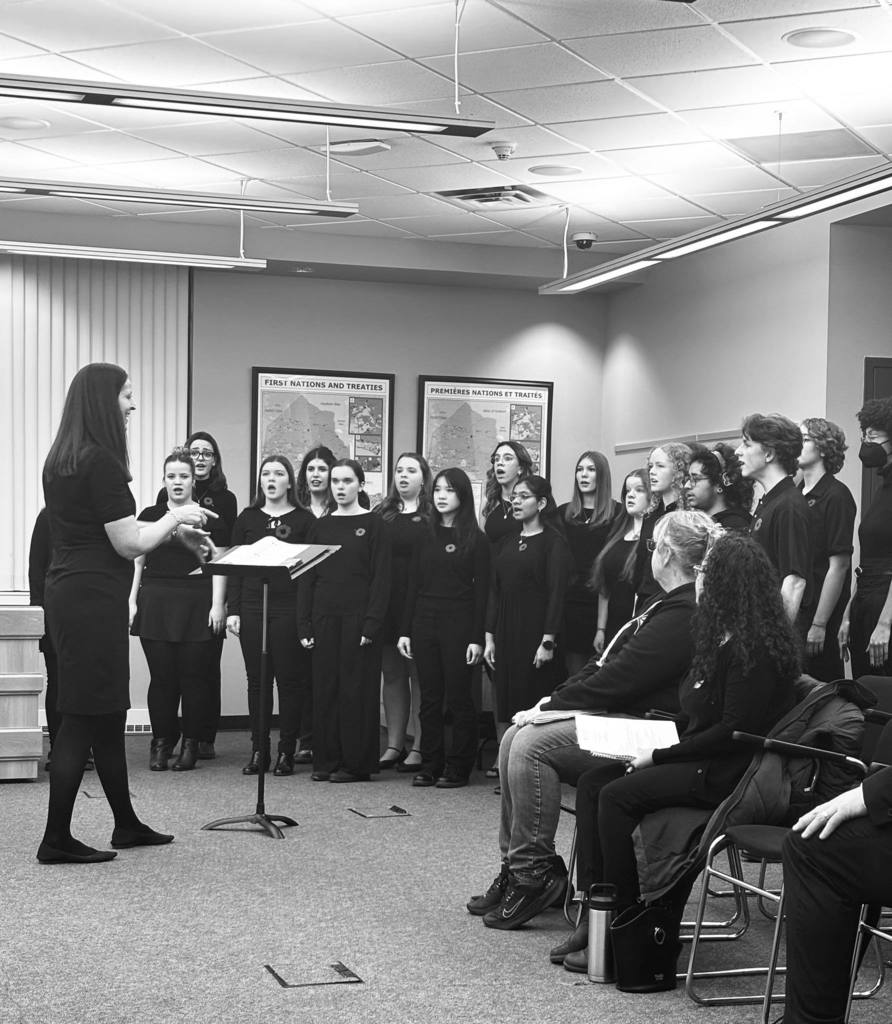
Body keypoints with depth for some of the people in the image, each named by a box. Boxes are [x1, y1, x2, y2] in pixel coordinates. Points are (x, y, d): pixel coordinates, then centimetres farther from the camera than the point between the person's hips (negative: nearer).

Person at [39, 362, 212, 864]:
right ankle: (57, 840, 4)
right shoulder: (101, 462, -16)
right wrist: (175, 517, 0)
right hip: (95, 598, -9)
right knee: (86, 716, -2)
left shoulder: (62, 461, 12)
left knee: (107, 713, 16)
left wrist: (174, 530, 18)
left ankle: (127, 825, 27)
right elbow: (128, 543, -16)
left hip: (69, 593, 9)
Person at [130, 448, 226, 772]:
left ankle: (190, 744, 8)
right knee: (161, 676, 0)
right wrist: (131, 601, 6)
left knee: (193, 675, 0)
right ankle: (161, 742, 10)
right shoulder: (150, 515, 11)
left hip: (196, 606, -1)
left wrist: (218, 604, -5)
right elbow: (137, 563, 13)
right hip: (156, 604, 1)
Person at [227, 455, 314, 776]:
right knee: (257, 680, 5)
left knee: (290, 680, 0)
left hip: (290, 608, -3)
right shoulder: (247, 518, 10)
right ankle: (258, 750, 12)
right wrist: (233, 610, 1)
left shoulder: (304, 520, 2)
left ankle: (287, 751, 8)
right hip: (252, 607, 3)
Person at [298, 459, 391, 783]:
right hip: (324, 619, 4)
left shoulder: (372, 525, 0)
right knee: (324, 689, 4)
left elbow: (381, 578, -5)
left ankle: (356, 764, 5)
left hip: (357, 618, -4)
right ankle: (326, 761, 12)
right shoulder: (320, 526, 11)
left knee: (356, 689, -1)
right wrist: (304, 625, 1)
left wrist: (372, 624, -14)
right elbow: (306, 578, 10)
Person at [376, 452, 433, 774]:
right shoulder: (382, 515, 12)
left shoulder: (433, 518, -2)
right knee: (392, 674, 9)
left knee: (420, 675, -1)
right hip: (387, 604, 5)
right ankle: (394, 745, 15)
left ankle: (419, 748, 5)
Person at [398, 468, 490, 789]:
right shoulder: (425, 537, 11)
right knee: (429, 698, 7)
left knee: (458, 698, 0)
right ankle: (430, 765, 14)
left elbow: (481, 591, -5)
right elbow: (413, 585, 11)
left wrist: (477, 638, -11)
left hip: (458, 624, -4)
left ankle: (458, 768, 8)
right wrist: (406, 630, 5)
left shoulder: (476, 540, -2)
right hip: (424, 622, 4)